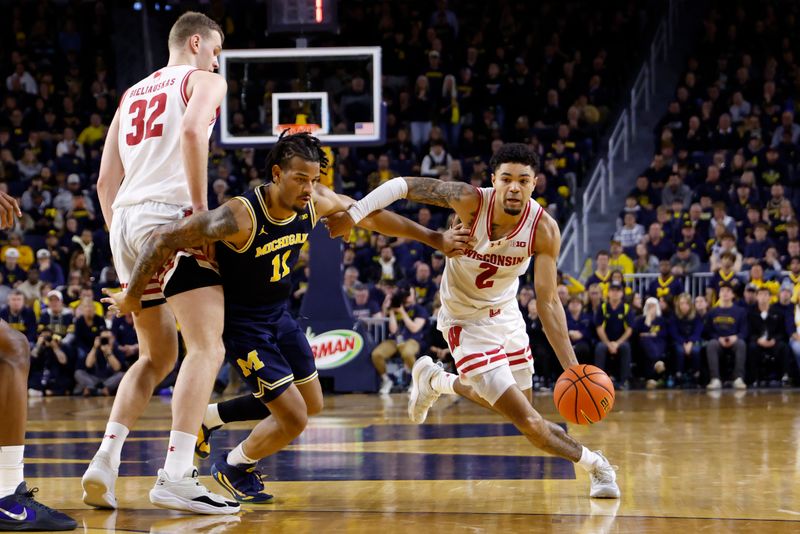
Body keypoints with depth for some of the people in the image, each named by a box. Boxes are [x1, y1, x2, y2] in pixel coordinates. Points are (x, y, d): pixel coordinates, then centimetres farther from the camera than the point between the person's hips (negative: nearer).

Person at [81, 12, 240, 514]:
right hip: (169, 216, -7)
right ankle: (176, 477, -23)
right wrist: (200, 205, -14)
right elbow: (192, 130, -16)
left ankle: (105, 461, 3)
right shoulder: (204, 80, 8)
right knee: (207, 346, -10)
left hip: (125, 219, 8)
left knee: (158, 356, 19)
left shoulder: (133, 94, 28)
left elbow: (105, 180, 22)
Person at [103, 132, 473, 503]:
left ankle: (209, 417, 30)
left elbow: (371, 217, 4)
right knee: (293, 419, -11)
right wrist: (132, 295, -20)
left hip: (279, 315, 8)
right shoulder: (241, 216, -33)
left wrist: (432, 238, 7)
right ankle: (234, 467, 18)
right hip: (241, 322, -8)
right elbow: (164, 239, -30)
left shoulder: (316, 202, -13)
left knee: (312, 405, 17)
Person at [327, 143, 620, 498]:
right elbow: (403, 185, -21)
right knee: (528, 422, -11)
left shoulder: (544, 229, -21)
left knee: (506, 399, 23)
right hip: (467, 321, -4)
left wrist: (571, 367, -27)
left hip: (506, 312, 4)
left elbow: (547, 302, -20)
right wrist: (353, 214, -32)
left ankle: (435, 381, 46)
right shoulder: (471, 202, -28)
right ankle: (595, 465, 12)